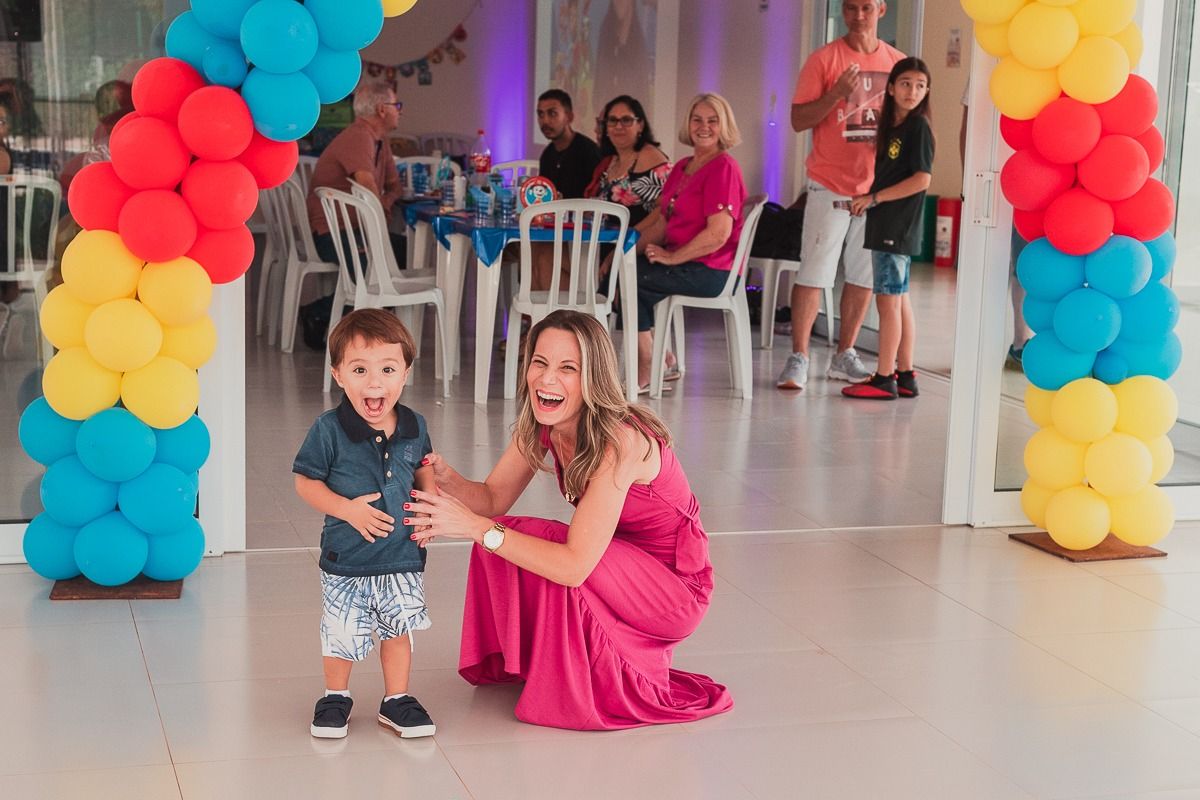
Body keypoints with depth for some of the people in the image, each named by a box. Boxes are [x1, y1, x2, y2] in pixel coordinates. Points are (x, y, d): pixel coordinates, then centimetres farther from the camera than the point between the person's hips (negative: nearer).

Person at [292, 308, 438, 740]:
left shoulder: (414, 426, -4)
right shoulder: (329, 429, -16)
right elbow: (305, 481, -11)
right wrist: (347, 509, -22)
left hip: (403, 557, 3)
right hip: (347, 559, -2)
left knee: (399, 628, 14)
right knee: (342, 635, 11)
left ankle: (396, 700, 33)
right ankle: (336, 697, 35)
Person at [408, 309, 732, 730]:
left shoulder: (620, 441, -31)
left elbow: (575, 565, -36)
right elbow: (493, 498, -5)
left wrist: (476, 527, -38)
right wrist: (446, 478, -26)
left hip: (674, 588, -8)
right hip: (619, 567, 8)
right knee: (498, 540, -13)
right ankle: (516, 662, 8)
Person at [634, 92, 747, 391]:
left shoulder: (723, 168, -12)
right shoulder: (682, 167, 17)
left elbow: (718, 234, -21)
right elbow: (663, 221, 17)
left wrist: (672, 258, -16)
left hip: (711, 272, -9)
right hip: (683, 264, 9)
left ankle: (645, 374, -7)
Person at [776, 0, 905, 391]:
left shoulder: (897, 63, 9)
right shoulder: (824, 59, -2)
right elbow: (798, 120, -6)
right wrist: (836, 94, -20)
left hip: (877, 189, 4)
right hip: (831, 187, -4)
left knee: (864, 275, 7)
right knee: (813, 273, -6)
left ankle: (844, 356, 18)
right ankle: (798, 359, -2)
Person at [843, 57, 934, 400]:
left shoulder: (918, 127, -10)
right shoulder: (890, 127, 15)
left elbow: (922, 179, -17)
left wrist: (874, 198, -15)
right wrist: (864, 199, 3)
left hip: (898, 227, -9)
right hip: (886, 226, 9)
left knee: (888, 300, -7)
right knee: (900, 301, 11)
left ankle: (884, 379, -4)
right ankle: (905, 376, 17)